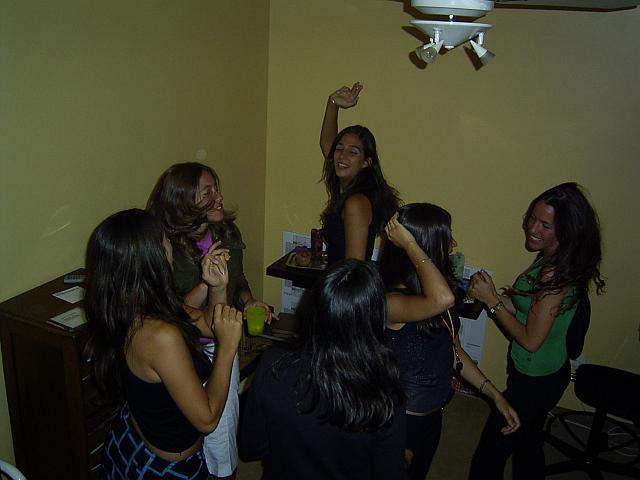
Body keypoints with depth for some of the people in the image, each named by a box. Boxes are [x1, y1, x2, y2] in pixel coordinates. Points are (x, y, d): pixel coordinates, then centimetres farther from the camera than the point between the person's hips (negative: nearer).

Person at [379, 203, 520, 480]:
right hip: (401, 422, -8)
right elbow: (443, 300, -50)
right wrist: (410, 245, -37)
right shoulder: (391, 301, -29)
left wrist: (495, 395, 7)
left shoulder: (425, 289, -3)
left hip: (433, 415, 8)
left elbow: (453, 350, 7)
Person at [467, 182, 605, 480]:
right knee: (528, 445, 29)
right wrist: (492, 293, -9)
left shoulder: (556, 275, -29)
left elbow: (531, 340, -26)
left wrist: (492, 301, -20)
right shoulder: (550, 260, -2)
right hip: (540, 374, 9)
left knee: (490, 455, 7)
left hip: (536, 380, -9)